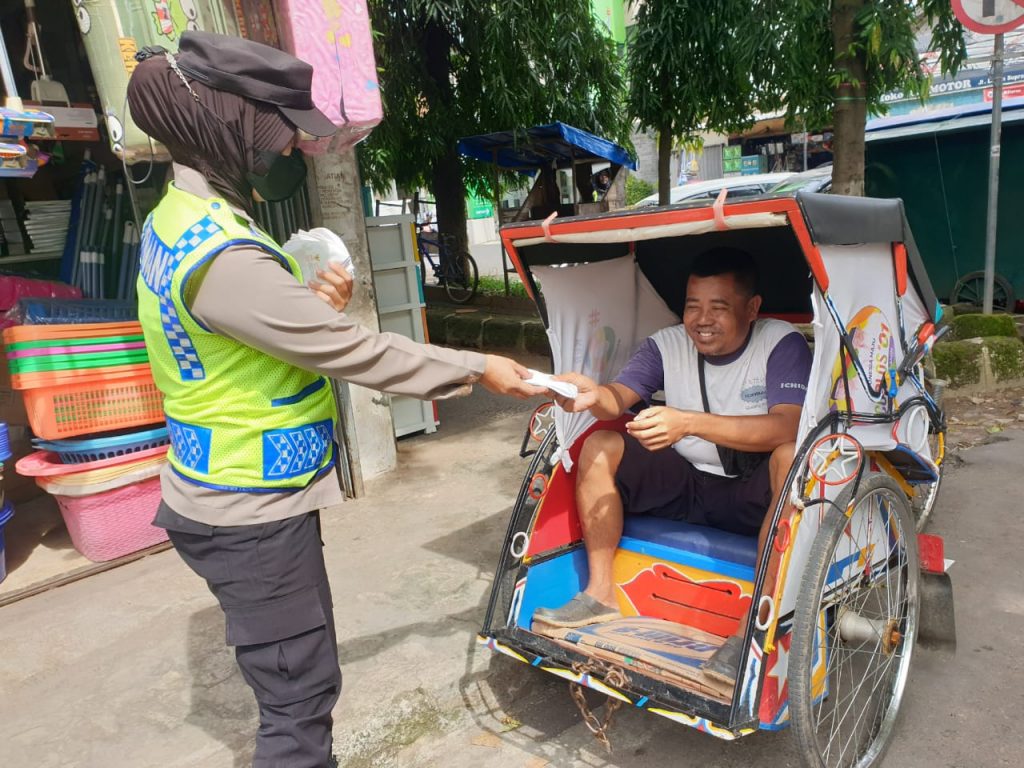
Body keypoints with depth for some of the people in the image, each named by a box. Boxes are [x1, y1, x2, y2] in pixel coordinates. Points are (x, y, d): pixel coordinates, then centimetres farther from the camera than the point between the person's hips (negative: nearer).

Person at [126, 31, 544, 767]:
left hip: (234, 495, 10)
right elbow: (355, 351, -22)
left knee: (291, 681, 24)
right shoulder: (221, 257, -26)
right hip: (253, 513, -10)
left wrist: (315, 302, -6)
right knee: (300, 692, 5)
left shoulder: (177, 220, 6)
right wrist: (479, 368, -11)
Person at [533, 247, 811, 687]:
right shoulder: (668, 345, -1)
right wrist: (593, 396, -38)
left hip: (754, 494, -4)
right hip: (687, 485, 4)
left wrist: (688, 422, -40)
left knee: (793, 456, -35)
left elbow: (787, 427, -28)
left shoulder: (782, 344, -13)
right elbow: (620, 398, -13)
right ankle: (600, 593, -6)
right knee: (598, 446, -12)